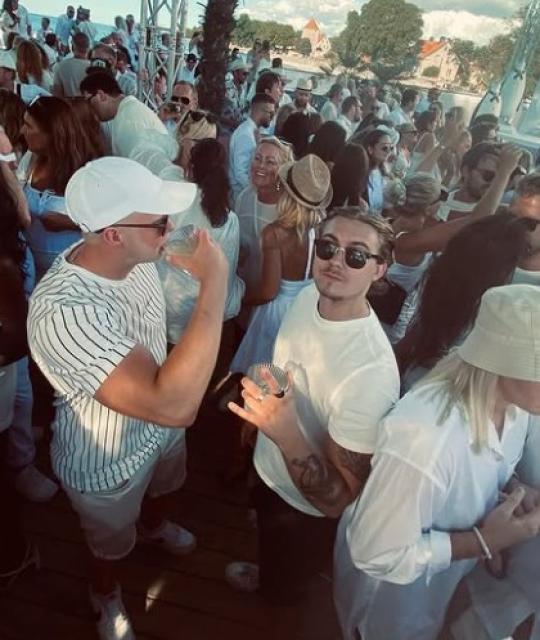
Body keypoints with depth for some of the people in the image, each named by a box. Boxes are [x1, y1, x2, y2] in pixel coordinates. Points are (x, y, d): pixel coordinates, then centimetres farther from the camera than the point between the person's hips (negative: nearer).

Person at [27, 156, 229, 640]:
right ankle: (106, 595, 62)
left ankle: (154, 526, 72)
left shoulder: (135, 257, -17)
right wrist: (215, 283, -47)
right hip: (107, 463, -6)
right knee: (112, 543, 27)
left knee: (158, 490, 37)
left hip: (159, 423, 6)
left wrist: (184, 387, 7)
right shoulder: (62, 311, -43)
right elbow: (169, 405, -50)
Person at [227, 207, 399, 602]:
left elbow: (339, 500, -33)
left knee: (281, 590, 27)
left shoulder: (372, 373, -41)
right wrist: (260, 416, 18)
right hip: (270, 472, 7)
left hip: (308, 512, -6)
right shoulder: (310, 295, -17)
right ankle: (267, 574, 72)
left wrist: (286, 433, -48)